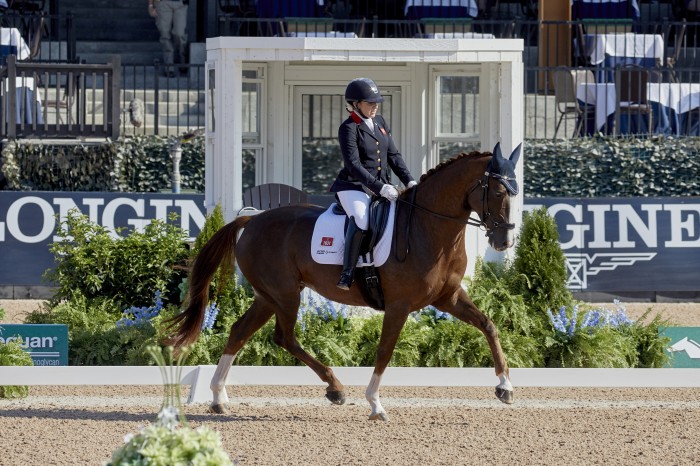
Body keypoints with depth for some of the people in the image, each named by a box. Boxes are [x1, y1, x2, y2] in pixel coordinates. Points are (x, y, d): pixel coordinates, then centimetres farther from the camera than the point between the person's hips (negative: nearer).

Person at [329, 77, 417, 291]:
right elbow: (353, 165, -17)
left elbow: (393, 155, 16)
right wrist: (380, 187, -25)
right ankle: (347, 274, -31)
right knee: (361, 219, -35)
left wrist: (409, 181, 1)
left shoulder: (380, 123, 15)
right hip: (353, 187, -8)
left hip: (382, 188, 8)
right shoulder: (349, 128, -8)